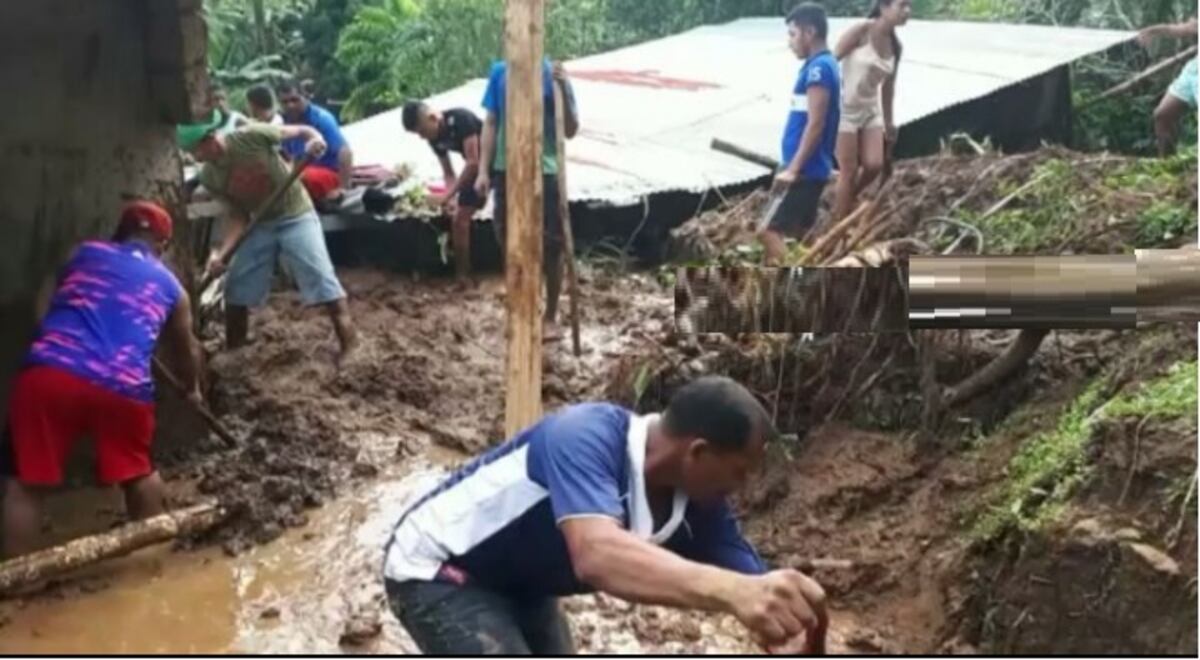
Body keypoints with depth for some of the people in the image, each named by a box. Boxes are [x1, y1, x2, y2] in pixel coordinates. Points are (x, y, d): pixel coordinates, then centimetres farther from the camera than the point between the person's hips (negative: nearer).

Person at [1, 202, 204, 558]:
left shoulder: (83, 253, 22)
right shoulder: (169, 286, 23)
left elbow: (44, 306, 37)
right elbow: (187, 349, 38)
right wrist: (193, 388, 56)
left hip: (48, 372, -1)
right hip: (122, 387, 1)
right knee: (138, 471, 24)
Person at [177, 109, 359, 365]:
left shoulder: (252, 137, -21)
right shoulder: (209, 177, -7)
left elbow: (300, 131, -12)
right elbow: (237, 215, -4)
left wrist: (314, 139, -35)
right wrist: (221, 251, -18)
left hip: (296, 216, -5)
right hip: (260, 224, 5)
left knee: (320, 276, -14)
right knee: (237, 285, 5)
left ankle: (348, 342, -5)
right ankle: (233, 349, 22)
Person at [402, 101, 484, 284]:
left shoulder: (461, 119, -27)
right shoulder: (435, 139, -4)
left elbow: (473, 162, -29)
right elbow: (449, 173, 5)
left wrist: (447, 195, -29)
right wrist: (452, 199, -15)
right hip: (478, 168, 8)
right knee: (459, 219, 5)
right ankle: (462, 277, 13)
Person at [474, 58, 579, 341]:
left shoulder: (552, 74, -5)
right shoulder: (500, 72, 4)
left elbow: (570, 131, -6)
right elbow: (491, 124, 7)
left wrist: (564, 89, -20)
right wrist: (484, 171, 2)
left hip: (544, 172, -3)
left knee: (550, 249, 1)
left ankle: (550, 316, 17)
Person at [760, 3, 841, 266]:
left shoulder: (818, 68, -15)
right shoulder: (822, 66, 16)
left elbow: (815, 124, -20)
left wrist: (793, 168, -22)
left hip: (805, 170, -10)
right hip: (810, 168, 10)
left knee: (770, 230, -12)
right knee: (801, 232, 12)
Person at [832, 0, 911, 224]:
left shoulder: (895, 45, 5)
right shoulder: (862, 31, -15)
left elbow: (888, 85, 14)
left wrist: (889, 122, 17)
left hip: (871, 110, 6)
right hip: (845, 108, -6)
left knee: (875, 165, -9)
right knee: (849, 171, -5)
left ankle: (844, 203, 18)